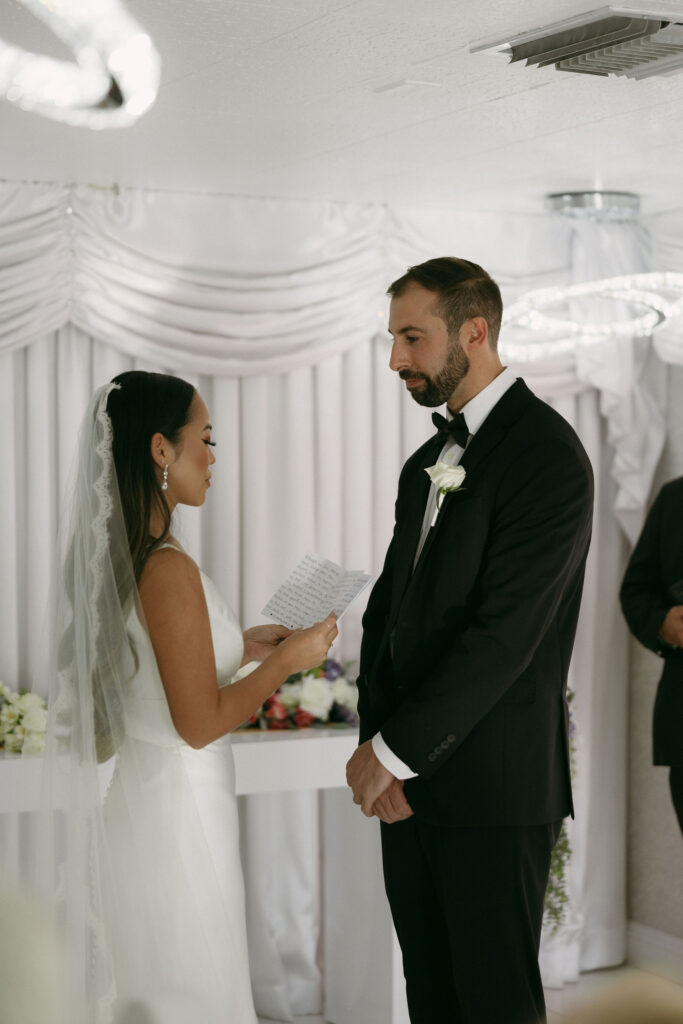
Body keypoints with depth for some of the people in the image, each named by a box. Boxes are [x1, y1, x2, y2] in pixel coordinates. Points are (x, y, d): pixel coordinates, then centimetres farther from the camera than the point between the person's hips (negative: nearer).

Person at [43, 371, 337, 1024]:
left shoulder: (113, 556, 5)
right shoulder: (168, 568, -22)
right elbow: (201, 723, -20)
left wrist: (239, 646, 15)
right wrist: (287, 659, -9)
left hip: (134, 793, 9)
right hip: (181, 804, -9)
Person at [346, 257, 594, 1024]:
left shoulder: (545, 454, -12)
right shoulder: (426, 463, 16)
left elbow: (504, 631, -19)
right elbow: (389, 608, 13)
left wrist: (394, 752, -16)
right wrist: (375, 739, -3)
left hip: (495, 783, -8)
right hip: (411, 784, 8)